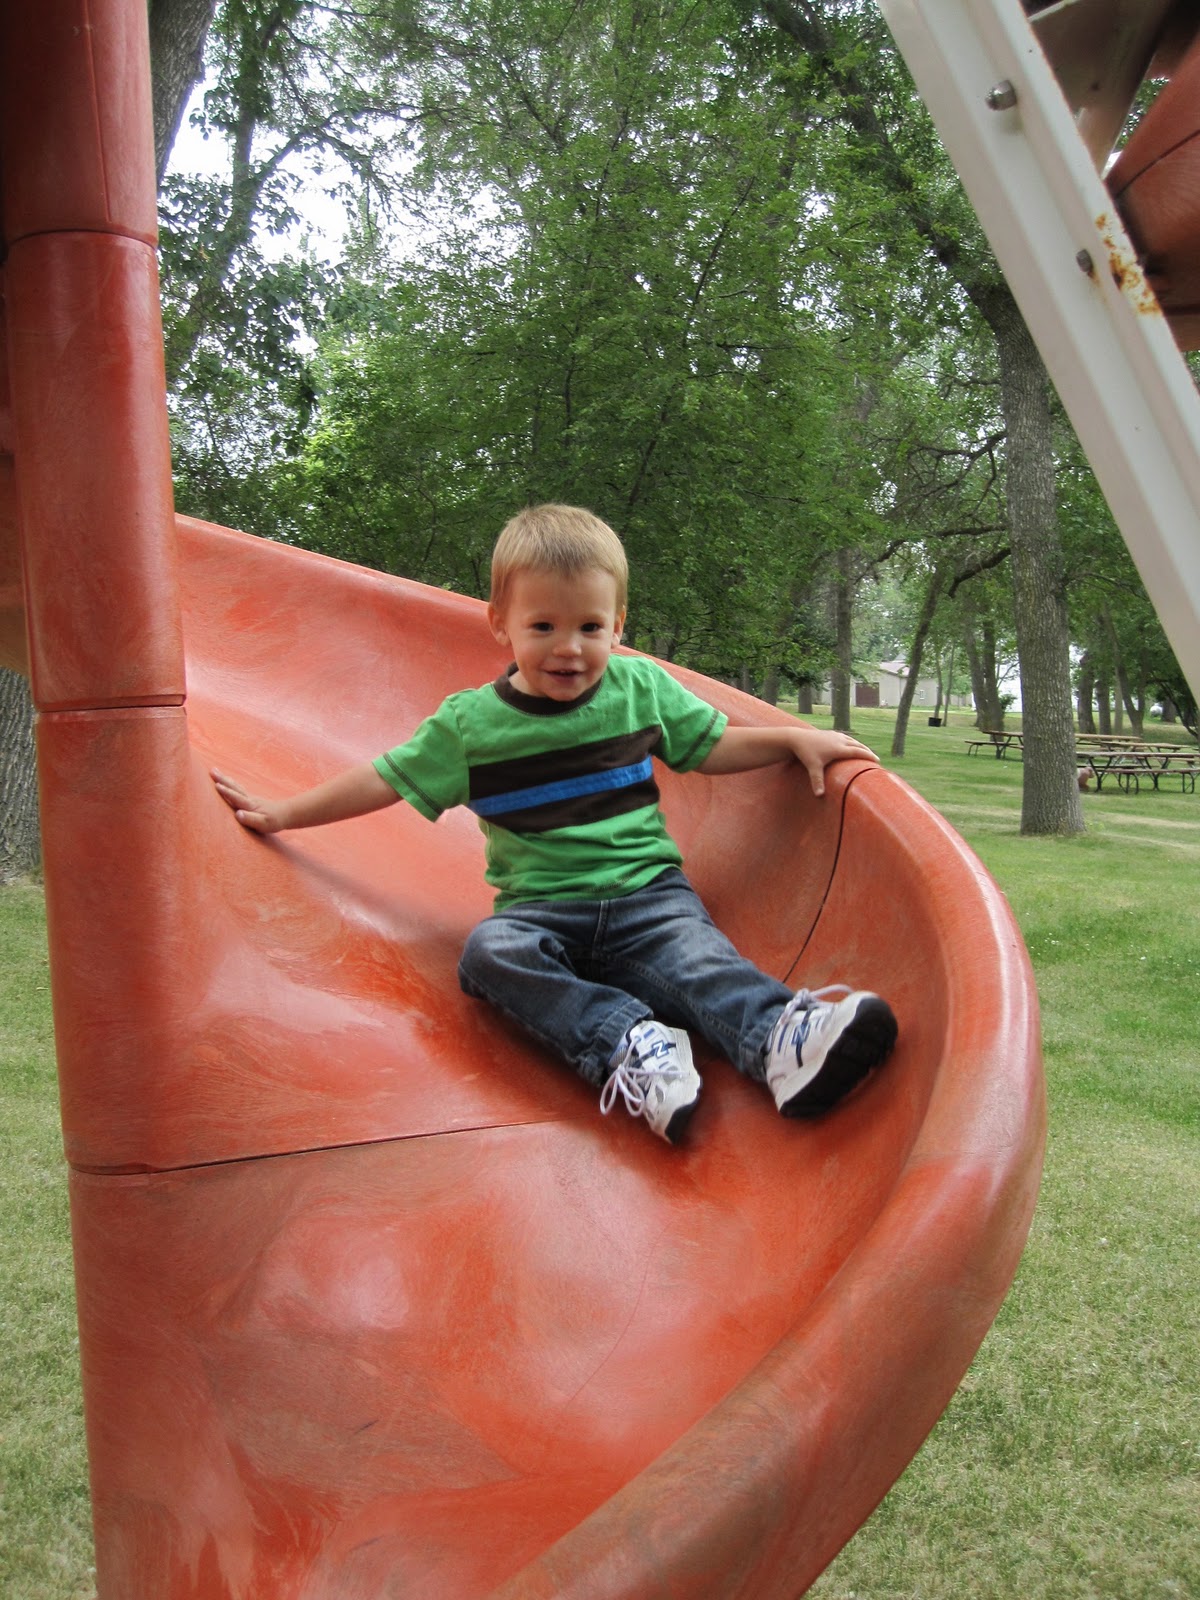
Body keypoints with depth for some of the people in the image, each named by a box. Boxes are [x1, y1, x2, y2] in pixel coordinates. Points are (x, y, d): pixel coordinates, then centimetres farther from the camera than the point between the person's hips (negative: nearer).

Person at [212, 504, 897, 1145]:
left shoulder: (644, 687, 6)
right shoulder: (470, 723, 2)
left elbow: (713, 747, 16)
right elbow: (384, 780, 10)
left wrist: (797, 738, 3)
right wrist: (281, 813, 12)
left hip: (648, 895, 0)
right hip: (542, 907, 0)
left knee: (699, 960, -31)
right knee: (491, 952, -32)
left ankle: (779, 1037, -54)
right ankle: (627, 1042, -45)